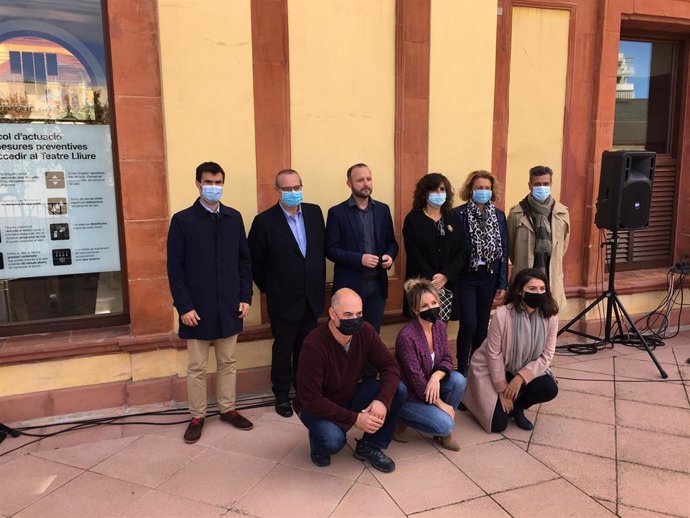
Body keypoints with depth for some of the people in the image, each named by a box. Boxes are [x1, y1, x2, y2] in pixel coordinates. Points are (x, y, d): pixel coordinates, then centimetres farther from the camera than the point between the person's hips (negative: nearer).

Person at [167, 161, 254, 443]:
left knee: (228, 362, 14)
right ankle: (197, 417, 23)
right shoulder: (182, 220, -5)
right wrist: (184, 306, -11)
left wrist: (245, 296, 2)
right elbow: (175, 268, -6)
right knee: (197, 367, 8)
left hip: (229, 306, 3)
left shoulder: (234, 218, 5)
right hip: (198, 307, -3)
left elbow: (244, 260, 8)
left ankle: (228, 409, 29)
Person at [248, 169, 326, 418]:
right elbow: (255, 260, -4)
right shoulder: (265, 221, -12)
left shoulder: (314, 212, 1)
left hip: (312, 297, 4)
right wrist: (267, 288, 1)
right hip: (284, 300, -4)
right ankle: (282, 395, 26)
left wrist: (319, 284, 9)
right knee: (283, 349, 10)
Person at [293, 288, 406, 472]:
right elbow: (311, 399, -28)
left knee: (398, 390, -15)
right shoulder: (314, 345, -30)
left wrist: (383, 400, -28)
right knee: (333, 440, -36)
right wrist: (354, 419, -29)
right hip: (316, 407, -5)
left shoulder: (365, 331, -15)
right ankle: (319, 443, 4)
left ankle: (369, 447, 3)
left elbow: (390, 365, -10)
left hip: (350, 396, 5)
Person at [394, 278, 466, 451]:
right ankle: (402, 420, 4)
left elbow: (446, 359, -2)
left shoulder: (440, 326, -6)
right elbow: (415, 378, -23)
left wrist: (436, 377, -25)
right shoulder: (406, 336, -28)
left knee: (458, 380, -18)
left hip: (429, 385, 7)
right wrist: (440, 404, -16)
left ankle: (444, 431, 2)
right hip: (408, 395, -7)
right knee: (445, 424, -22)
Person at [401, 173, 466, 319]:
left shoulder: (453, 219, 10)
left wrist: (445, 276, -11)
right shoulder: (412, 219, 1)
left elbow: (461, 252, 3)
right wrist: (432, 278, -15)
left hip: (449, 284, 3)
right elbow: (414, 255, -7)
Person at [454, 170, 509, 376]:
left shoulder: (499, 215, 5)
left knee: (482, 325, 11)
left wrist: (503, 283, 3)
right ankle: (462, 369, 10)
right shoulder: (459, 214, -7)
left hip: (489, 277, 4)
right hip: (466, 277, -4)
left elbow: (503, 250, 6)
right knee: (468, 325, -7)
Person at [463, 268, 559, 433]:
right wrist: (502, 390, -14)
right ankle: (488, 397, 22)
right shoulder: (502, 314, -27)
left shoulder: (550, 316, -15)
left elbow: (547, 355, -11)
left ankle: (517, 407, 7)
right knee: (498, 423, -11)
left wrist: (521, 377, -21)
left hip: (525, 370, 4)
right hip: (491, 369, -4)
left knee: (549, 389, -23)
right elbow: (494, 354, -19)